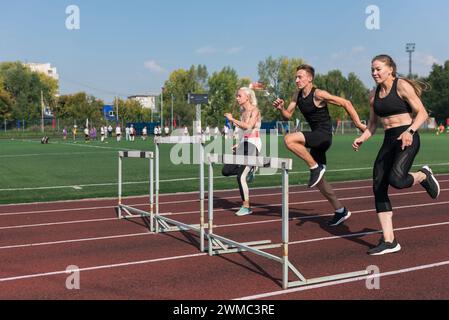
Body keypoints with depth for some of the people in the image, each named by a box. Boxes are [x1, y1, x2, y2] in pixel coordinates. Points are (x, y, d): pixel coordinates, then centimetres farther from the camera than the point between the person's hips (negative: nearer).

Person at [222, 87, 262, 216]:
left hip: (253, 144, -8)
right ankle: (249, 169, 20)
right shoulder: (243, 112, 13)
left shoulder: (255, 110, -10)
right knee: (226, 171, 1)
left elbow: (248, 126, -27)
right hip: (244, 144, 8)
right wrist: (239, 144, 15)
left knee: (241, 177, -12)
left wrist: (232, 119, -20)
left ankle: (246, 207, 0)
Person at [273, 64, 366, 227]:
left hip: (324, 135, -8)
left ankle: (316, 167, -14)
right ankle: (341, 211, 24)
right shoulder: (297, 95, 8)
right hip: (315, 138, 8)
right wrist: (281, 108, -11)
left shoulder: (318, 94, -14)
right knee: (318, 180, 12)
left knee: (289, 139, -28)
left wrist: (358, 124, -13)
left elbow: (345, 103, -12)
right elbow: (288, 115, 11)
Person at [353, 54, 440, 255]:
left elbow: (422, 114, -11)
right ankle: (389, 241, 5)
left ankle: (424, 176, 9)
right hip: (388, 141, 7)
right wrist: (361, 139, 1)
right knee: (379, 188, -1)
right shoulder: (374, 95, 12)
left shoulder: (402, 86, -7)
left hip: (407, 139, -7)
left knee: (396, 179, -28)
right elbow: (372, 124, 19)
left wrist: (410, 131, -27)